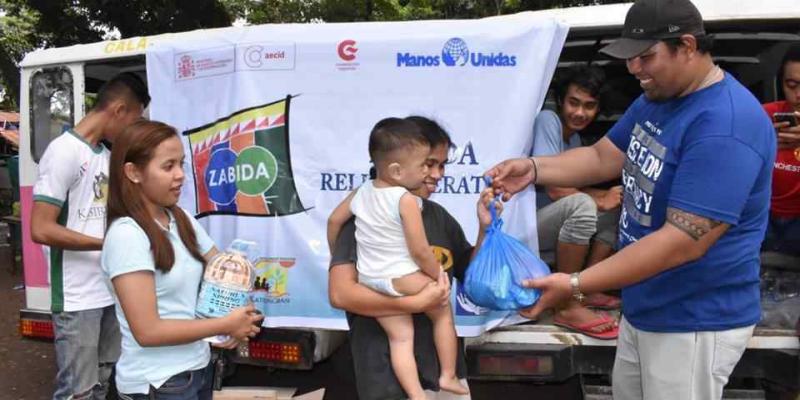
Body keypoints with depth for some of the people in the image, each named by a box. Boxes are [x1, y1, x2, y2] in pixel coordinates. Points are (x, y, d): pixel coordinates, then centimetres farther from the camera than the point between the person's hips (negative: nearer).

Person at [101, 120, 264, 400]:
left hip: (199, 368, 7)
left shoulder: (182, 220, 1)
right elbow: (148, 331, -22)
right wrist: (226, 325, -16)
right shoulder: (126, 235, -19)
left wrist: (236, 325, -12)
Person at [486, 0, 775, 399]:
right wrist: (533, 168, -9)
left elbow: (684, 242, -31)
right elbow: (603, 157, 9)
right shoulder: (656, 99, 5)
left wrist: (575, 285, -33)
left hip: (695, 322, -9)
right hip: (644, 307, 9)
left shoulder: (725, 126, -27)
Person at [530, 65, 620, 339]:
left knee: (620, 207, 9)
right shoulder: (548, 121, -14)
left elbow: (573, 187, 13)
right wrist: (599, 201, -9)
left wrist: (608, 194, -5)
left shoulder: (574, 137, 12)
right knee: (581, 205, -33)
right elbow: (556, 189, -21)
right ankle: (567, 308, -23)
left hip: (546, 229, 9)